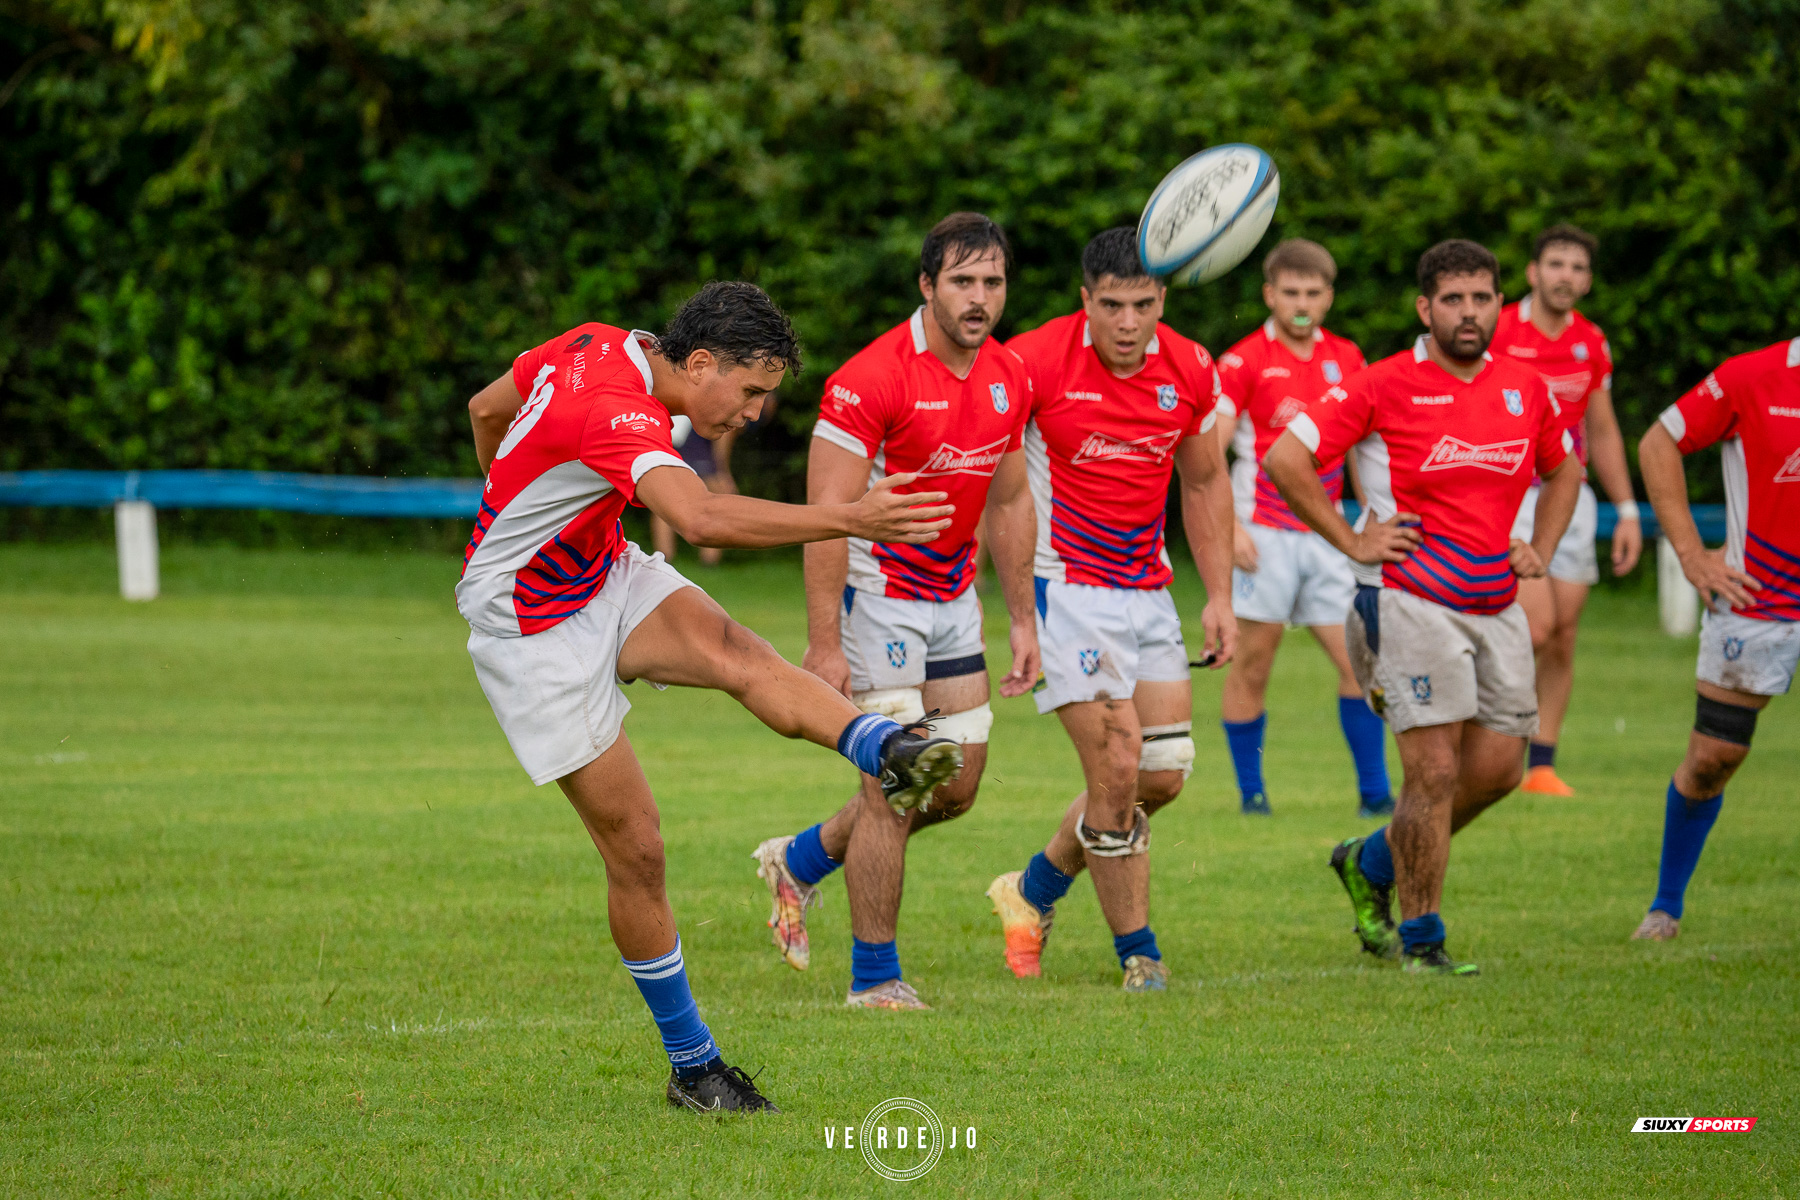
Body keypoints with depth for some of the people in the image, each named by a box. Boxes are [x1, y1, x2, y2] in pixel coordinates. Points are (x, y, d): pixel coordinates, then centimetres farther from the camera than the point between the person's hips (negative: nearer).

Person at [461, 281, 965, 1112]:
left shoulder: (597, 346, -3)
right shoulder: (617, 415, -32)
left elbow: (487, 409, 14)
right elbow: (700, 519, -50)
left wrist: (515, 508, 31)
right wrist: (850, 520, -57)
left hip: (604, 577, 8)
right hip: (532, 630, -8)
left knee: (740, 655, -25)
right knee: (636, 848, -6)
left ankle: (887, 751, -50)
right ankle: (691, 1064, 6)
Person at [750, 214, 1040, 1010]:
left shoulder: (1009, 379, 3)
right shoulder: (874, 378, -20)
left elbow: (1009, 503, 15)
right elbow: (827, 513, -21)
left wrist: (1022, 619, 13)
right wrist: (823, 644, -25)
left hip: (952, 595, 8)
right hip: (877, 593, -7)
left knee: (956, 785, 9)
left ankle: (801, 860, 31)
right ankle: (875, 982, 4)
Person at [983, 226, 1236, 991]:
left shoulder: (1190, 371, -1)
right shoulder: (1037, 362, -16)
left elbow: (1204, 481, 13)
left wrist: (1220, 596, 10)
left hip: (1147, 590, 6)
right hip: (1067, 586, -6)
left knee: (1164, 773, 5)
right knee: (1116, 769, -12)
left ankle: (1034, 890, 27)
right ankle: (1136, 951, 3)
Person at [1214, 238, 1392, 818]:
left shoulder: (1345, 358, 9)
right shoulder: (1244, 362, -6)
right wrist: (1230, 526, -15)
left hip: (1324, 534, 4)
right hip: (1264, 534, -4)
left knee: (1360, 659, -2)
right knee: (1252, 666, 0)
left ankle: (1375, 792, 2)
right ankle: (1251, 791, 11)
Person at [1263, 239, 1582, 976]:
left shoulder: (1527, 391, 8)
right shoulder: (1384, 388, -9)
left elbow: (1563, 468, 27)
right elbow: (1284, 459, -9)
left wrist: (1541, 549, 13)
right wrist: (1352, 542, -9)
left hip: (1496, 608, 6)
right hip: (1413, 602, -6)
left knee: (1498, 767, 4)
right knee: (1435, 772, -9)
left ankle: (1373, 863, 27)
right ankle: (1419, 941, 4)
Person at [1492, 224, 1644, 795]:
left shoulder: (1592, 343, 8)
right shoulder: (1496, 333, -8)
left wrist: (1627, 511, 14)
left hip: (1571, 498, 5)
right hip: (1508, 496, -5)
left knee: (1564, 636, 1)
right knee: (1536, 626, -17)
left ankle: (1542, 764, 9)